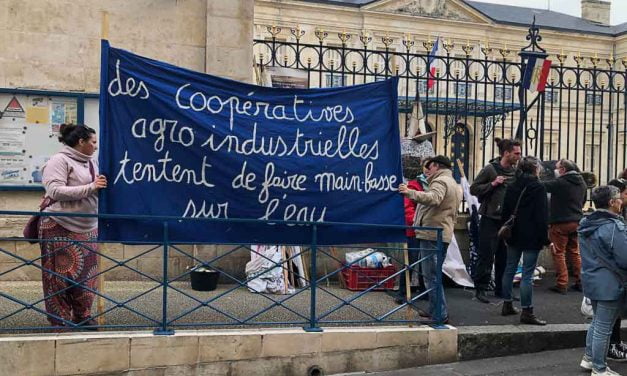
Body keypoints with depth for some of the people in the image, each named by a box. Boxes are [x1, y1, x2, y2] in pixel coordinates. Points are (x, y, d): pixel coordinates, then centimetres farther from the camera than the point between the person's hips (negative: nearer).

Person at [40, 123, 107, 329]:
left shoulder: (91, 163, 13)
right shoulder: (59, 160, -9)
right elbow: (55, 191, -20)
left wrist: (103, 186, 2)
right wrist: (91, 188, -21)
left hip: (88, 228, 7)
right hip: (61, 227, -7)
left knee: (86, 273, 10)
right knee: (63, 274, 0)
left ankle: (83, 316, 21)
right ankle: (60, 320, 10)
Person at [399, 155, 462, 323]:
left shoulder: (440, 181, -9)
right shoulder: (453, 184, 24)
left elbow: (434, 198, -31)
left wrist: (411, 193, -40)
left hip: (432, 235, -10)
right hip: (444, 235, 10)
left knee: (431, 276, -8)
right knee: (434, 274, 18)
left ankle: (439, 314, -7)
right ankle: (435, 311, 24)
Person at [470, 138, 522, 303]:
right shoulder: (490, 169, -7)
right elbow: (473, 189, -6)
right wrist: (492, 184, -16)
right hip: (491, 219, -5)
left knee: (504, 258, 11)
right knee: (486, 255, -3)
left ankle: (501, 289, 22)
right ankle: (480, 289, 6)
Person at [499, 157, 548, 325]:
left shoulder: (512, 187, 7)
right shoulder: (538, 188, -11)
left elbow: (505, 212, 12)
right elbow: (542, 216, -13)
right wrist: (545, 238, -8)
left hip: (514, 235, 7)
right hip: (531, 237, -7)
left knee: (510, 269, 16)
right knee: (527, 274, -5)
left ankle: (507, 305, 24)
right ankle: (526, 312, -4)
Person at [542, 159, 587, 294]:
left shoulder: (560, 183, -17)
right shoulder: (582, 183, 8)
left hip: (560, 222, -7)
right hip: (577, 222, 7)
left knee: (558, 253, 0)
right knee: (574, 252, 17)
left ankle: (561, 284, -1)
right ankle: (580, 282, 20)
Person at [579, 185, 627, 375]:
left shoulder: (586, 224, 6)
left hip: (591, 280, 9)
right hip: (609, 284, -8)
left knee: (597, 322, 23)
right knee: (603, 328, 2)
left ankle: (589, 358, 32)